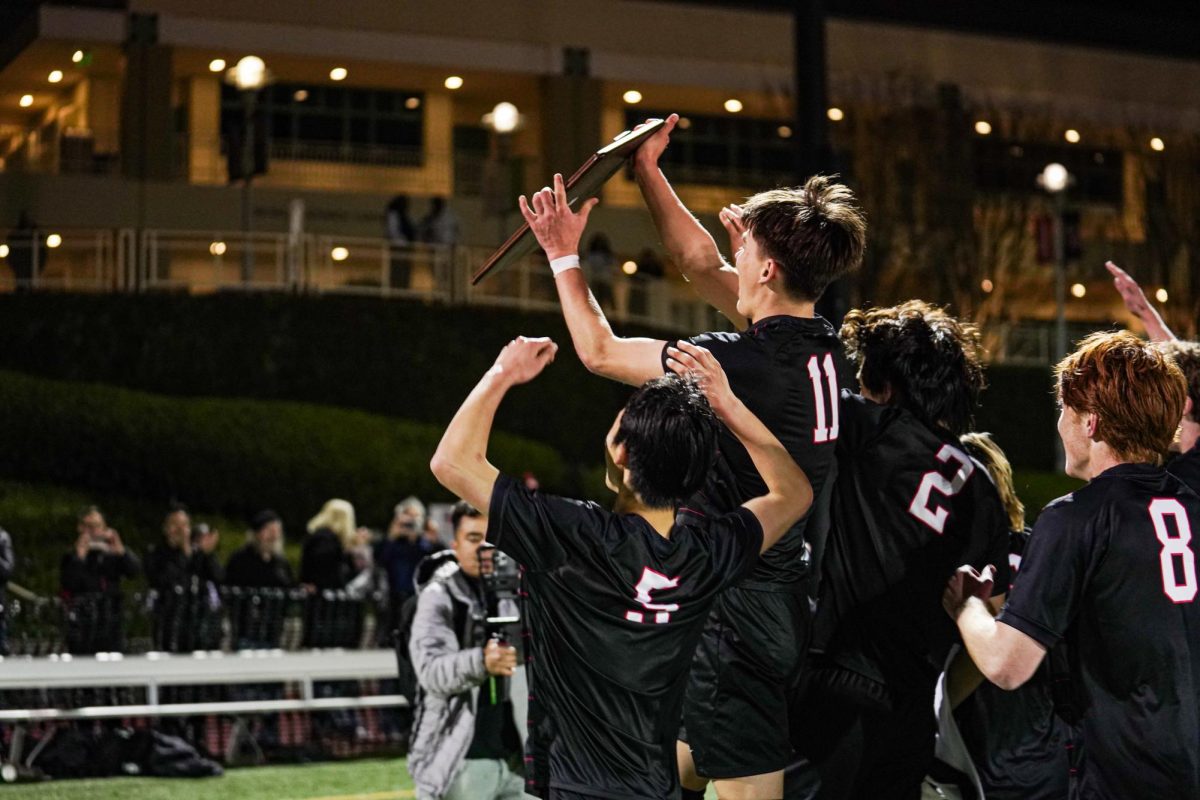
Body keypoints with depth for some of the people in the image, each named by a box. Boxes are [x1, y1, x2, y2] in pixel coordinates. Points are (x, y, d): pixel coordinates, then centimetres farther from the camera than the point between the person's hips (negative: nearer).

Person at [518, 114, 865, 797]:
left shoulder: (746, 361, -21)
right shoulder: (823, 349, 5)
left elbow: (600, 351, -8)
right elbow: (702, 264, 19)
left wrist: (564, 255, 6)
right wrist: (648, 173, 23)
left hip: (739, 608, -9)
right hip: (791, 599, 9)